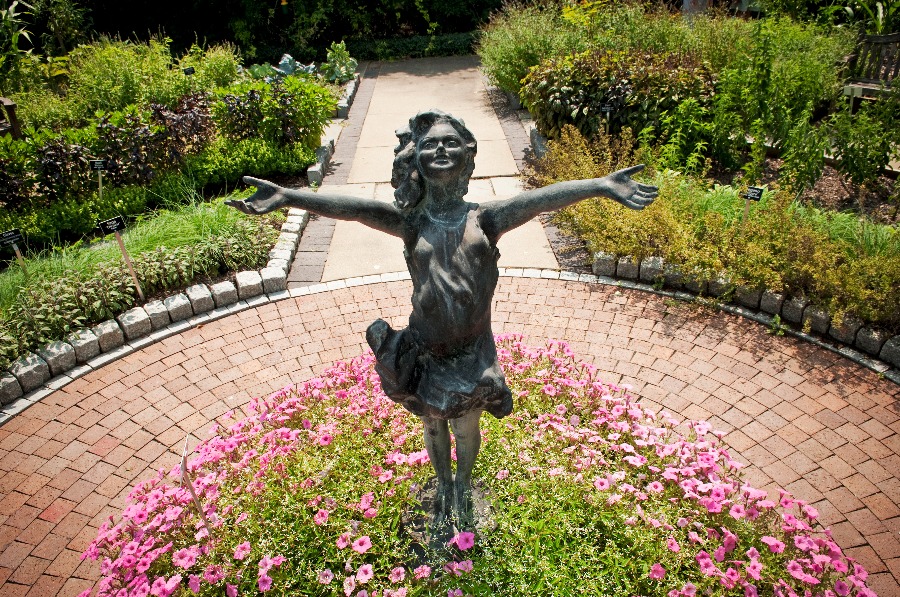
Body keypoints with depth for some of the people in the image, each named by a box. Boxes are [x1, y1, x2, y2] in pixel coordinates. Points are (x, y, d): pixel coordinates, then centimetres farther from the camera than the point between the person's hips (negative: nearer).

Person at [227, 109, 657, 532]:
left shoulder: (483, 219, -10)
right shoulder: (411, 223, -9)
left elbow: (542, 198, -24)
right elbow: (350, 206, -22)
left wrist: (599, 185, -37)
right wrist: (287, 196, -34)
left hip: (473, 350, 0)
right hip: (425, 351, 1)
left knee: (466, 428, 22)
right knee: (433, 426, 24)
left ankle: (463, 490, 54)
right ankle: (443, 489, 55)